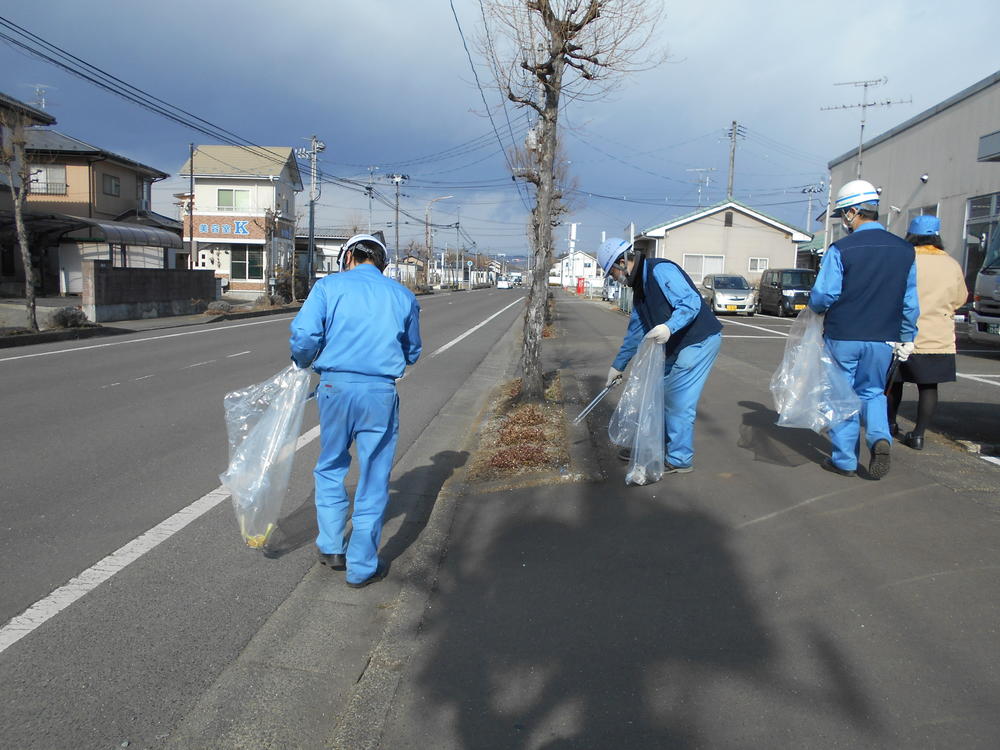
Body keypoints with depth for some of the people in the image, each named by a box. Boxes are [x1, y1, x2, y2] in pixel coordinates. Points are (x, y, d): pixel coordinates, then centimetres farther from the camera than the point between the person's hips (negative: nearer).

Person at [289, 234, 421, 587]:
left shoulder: (328, 286, 2)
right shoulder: (403, 296, 9)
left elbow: (304, 334, -9)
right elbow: (412, 352, 18)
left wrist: (302, 363, 11)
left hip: (335, 387, 0)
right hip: (381, 393, 0)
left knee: (331, 468, 22)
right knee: (373, 480, 9)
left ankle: (331, 547, 30)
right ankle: (361, 567, 19)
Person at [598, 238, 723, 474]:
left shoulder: (660, 270, -17)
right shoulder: (639, 287, 14)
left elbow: (691, 302, -27)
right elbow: (635, 330, 22)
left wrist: (669, 327, -43)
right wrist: (618, 365, 25)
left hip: (700, 340, -10)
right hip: (676, 346, 10)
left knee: (678, 401, -6)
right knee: (660, 394, 15)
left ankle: (679, 460, 6)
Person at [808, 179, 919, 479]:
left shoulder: (841, 249, -13)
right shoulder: (904, 249, 3)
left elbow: (822, 296, -14)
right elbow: (910, 302, 8)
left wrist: (816, 305, 9)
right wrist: (907, 338, 18)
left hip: (843, 337, -4)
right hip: (883, 339, 4)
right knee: (871, 391, 21)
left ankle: (845, 460, 15)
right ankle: (880, 438, -3)